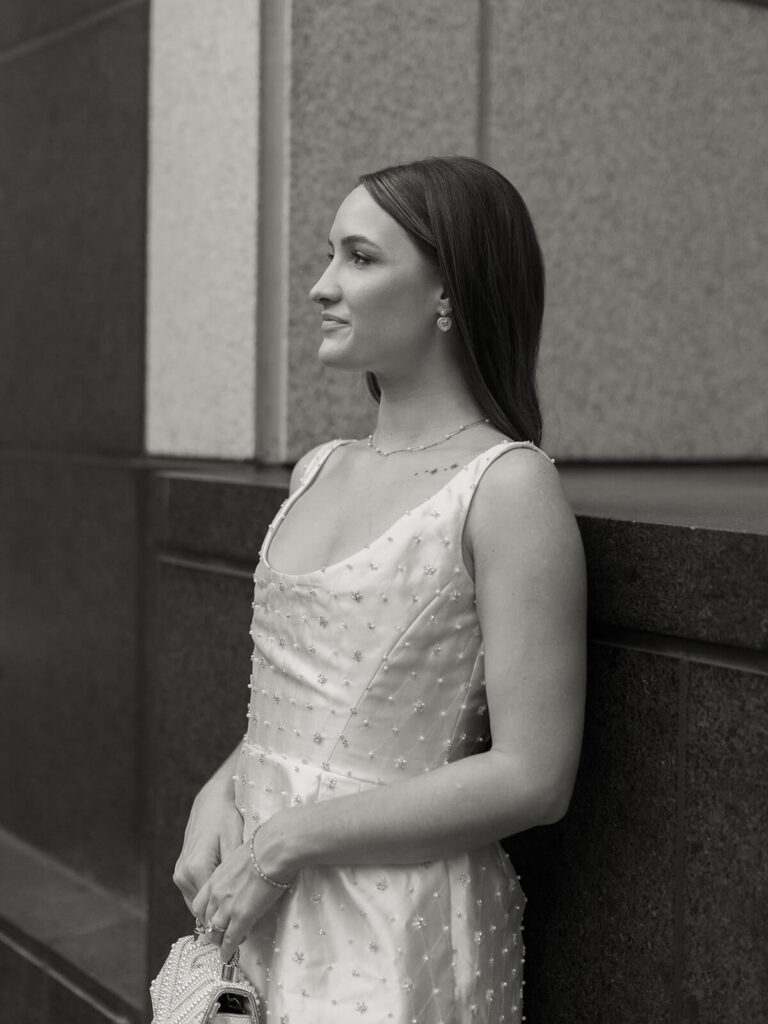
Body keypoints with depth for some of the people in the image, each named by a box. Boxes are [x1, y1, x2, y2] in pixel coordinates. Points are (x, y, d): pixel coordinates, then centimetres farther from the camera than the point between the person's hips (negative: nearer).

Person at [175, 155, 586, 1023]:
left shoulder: (507, 486, -14)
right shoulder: (318, 471, 7)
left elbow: (532, 779, -18)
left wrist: (288, 838, -16)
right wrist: (221, 792, -3)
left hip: (398, 927, -6)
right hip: (258, 909, 6)